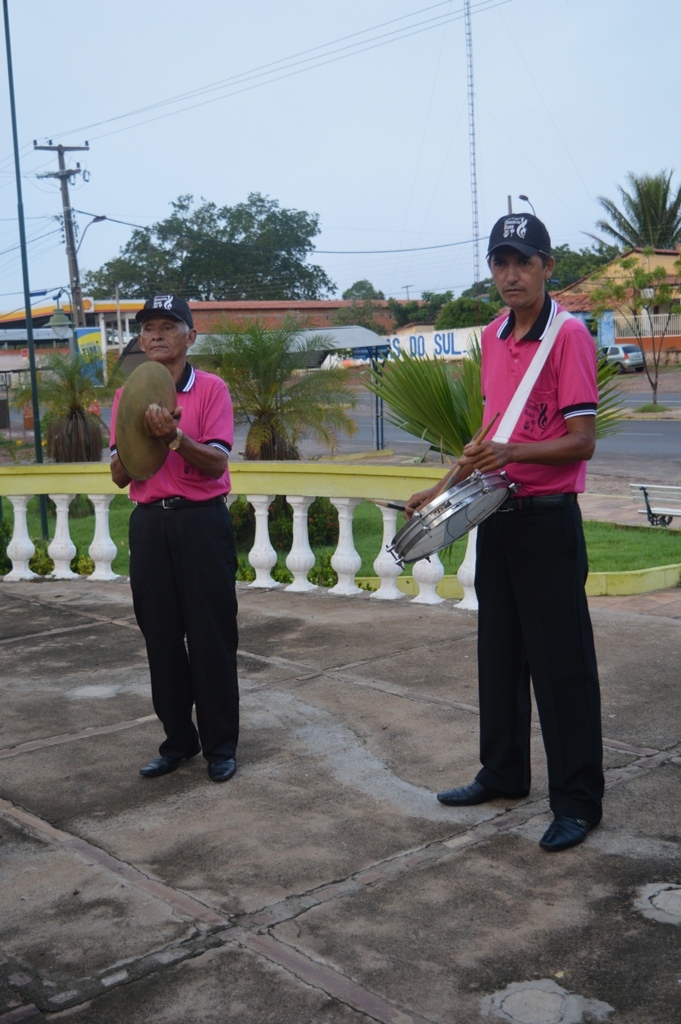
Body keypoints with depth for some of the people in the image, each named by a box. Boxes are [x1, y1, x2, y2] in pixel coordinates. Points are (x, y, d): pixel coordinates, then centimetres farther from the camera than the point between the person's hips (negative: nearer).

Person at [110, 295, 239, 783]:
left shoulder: (211, 389, -2)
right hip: (150, 523, 4)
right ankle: (178, 739, 22)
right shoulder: (128, 395, 10)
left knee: (212, 637, 1)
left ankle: (221, 744, 13)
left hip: (203, 521, -4)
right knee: (161, 636, 9)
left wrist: (174, 436, -26)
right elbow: (119, 475, 6)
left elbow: (216, 464, -11)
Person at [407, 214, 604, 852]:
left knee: (560, 663, -1)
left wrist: (514, 453, -30)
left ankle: (577, 800, 10)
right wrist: (448, 488, 17)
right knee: (499, 653, 16)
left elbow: (582, 441, -16)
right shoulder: (491, 338, 11)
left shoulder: (568, 335, -11)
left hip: (548, 519, -8)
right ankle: (503, 774, 31)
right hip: (496, 515, 8)